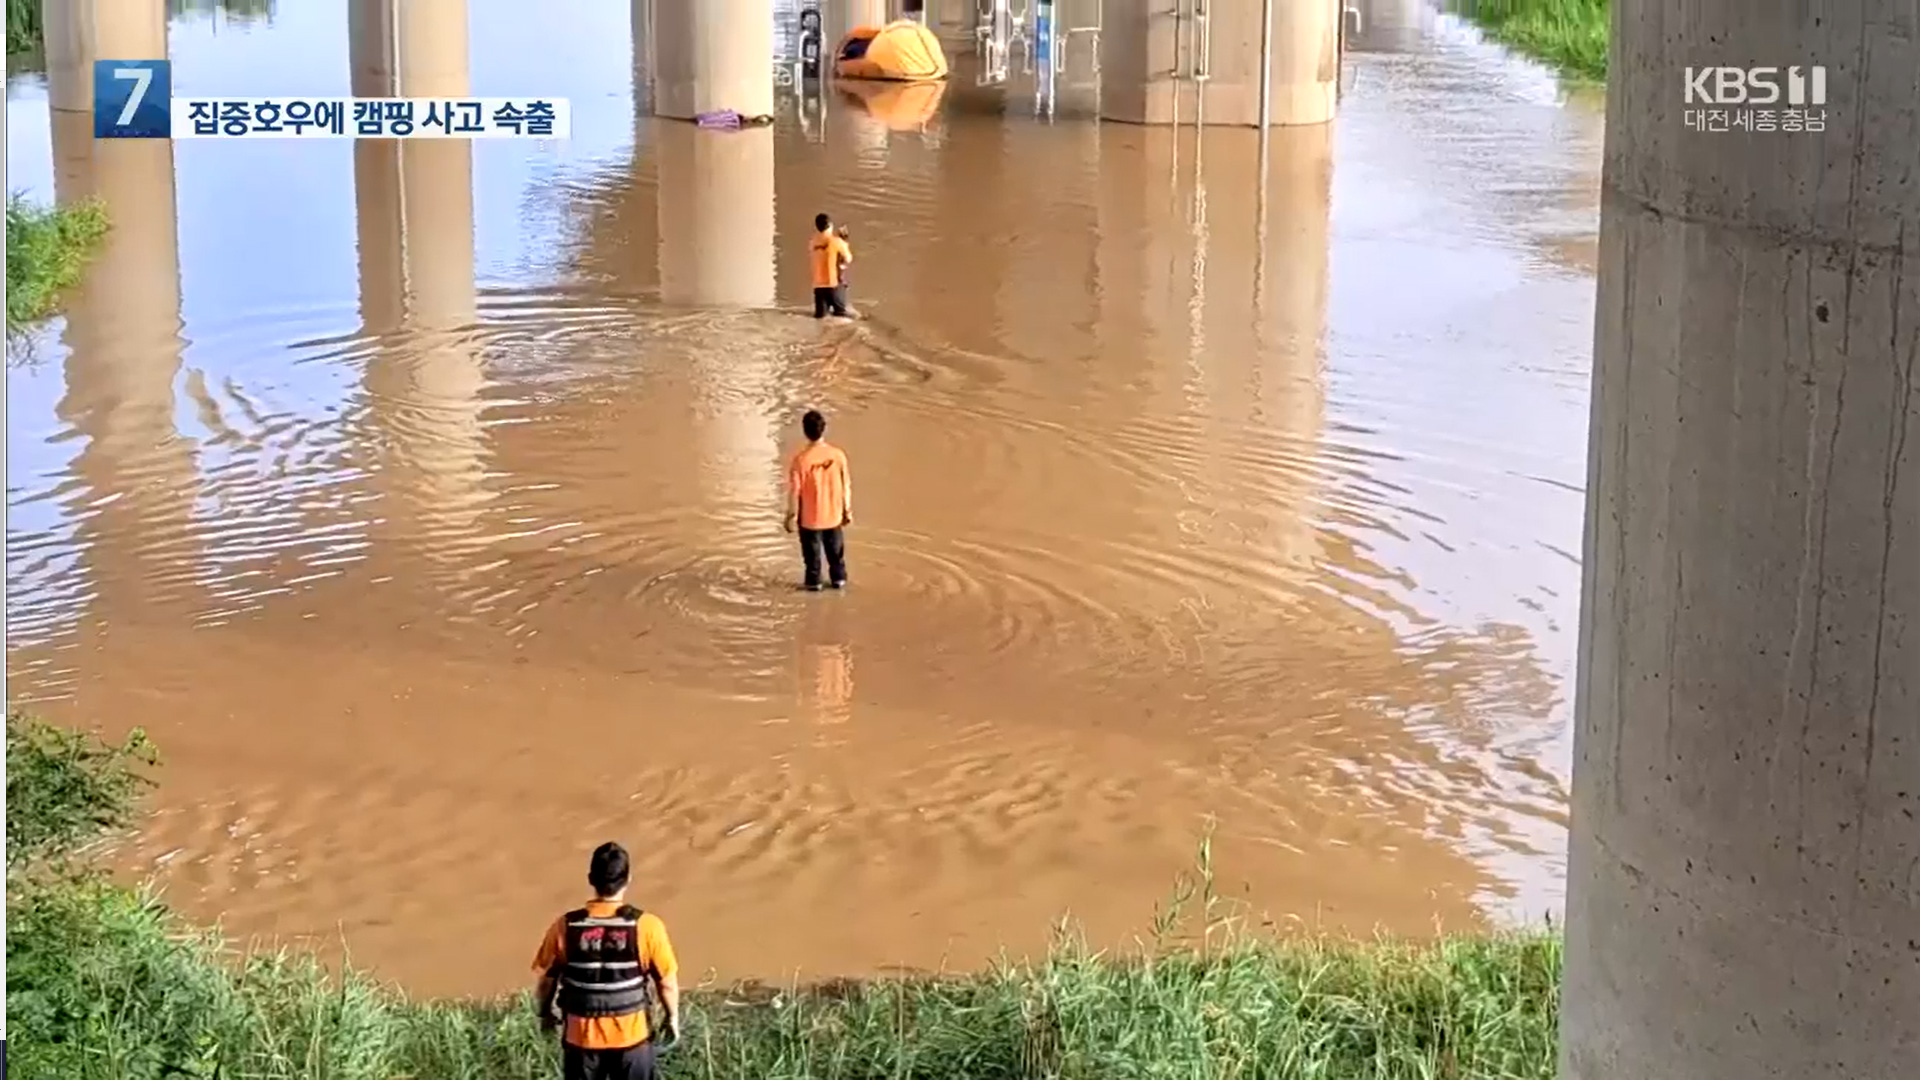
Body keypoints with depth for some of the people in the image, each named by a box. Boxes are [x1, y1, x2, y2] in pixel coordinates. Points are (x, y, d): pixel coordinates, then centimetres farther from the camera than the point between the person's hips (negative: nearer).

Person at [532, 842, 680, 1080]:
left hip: (582, 1038, 1)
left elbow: (546, 979, 0)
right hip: (631, 1036, -1)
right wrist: (673, 1017, 11)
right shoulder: (646, 926, -17)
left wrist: (546, 1012, 20)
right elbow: (667, 982, -8)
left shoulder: (565, 927, -13)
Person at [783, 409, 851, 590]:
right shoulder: (837, 455, -14)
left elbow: (794, 492, -16)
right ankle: (838, 578, 35)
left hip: (810, 517, -3)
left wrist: (791, 516, -3)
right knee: (836, 549, 23)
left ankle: (813, 581, 27)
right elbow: (846, 486, -5)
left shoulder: (800, 460, -23)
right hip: (833, 515, 3)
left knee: (812, 552, 16)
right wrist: (847, 511, 9)